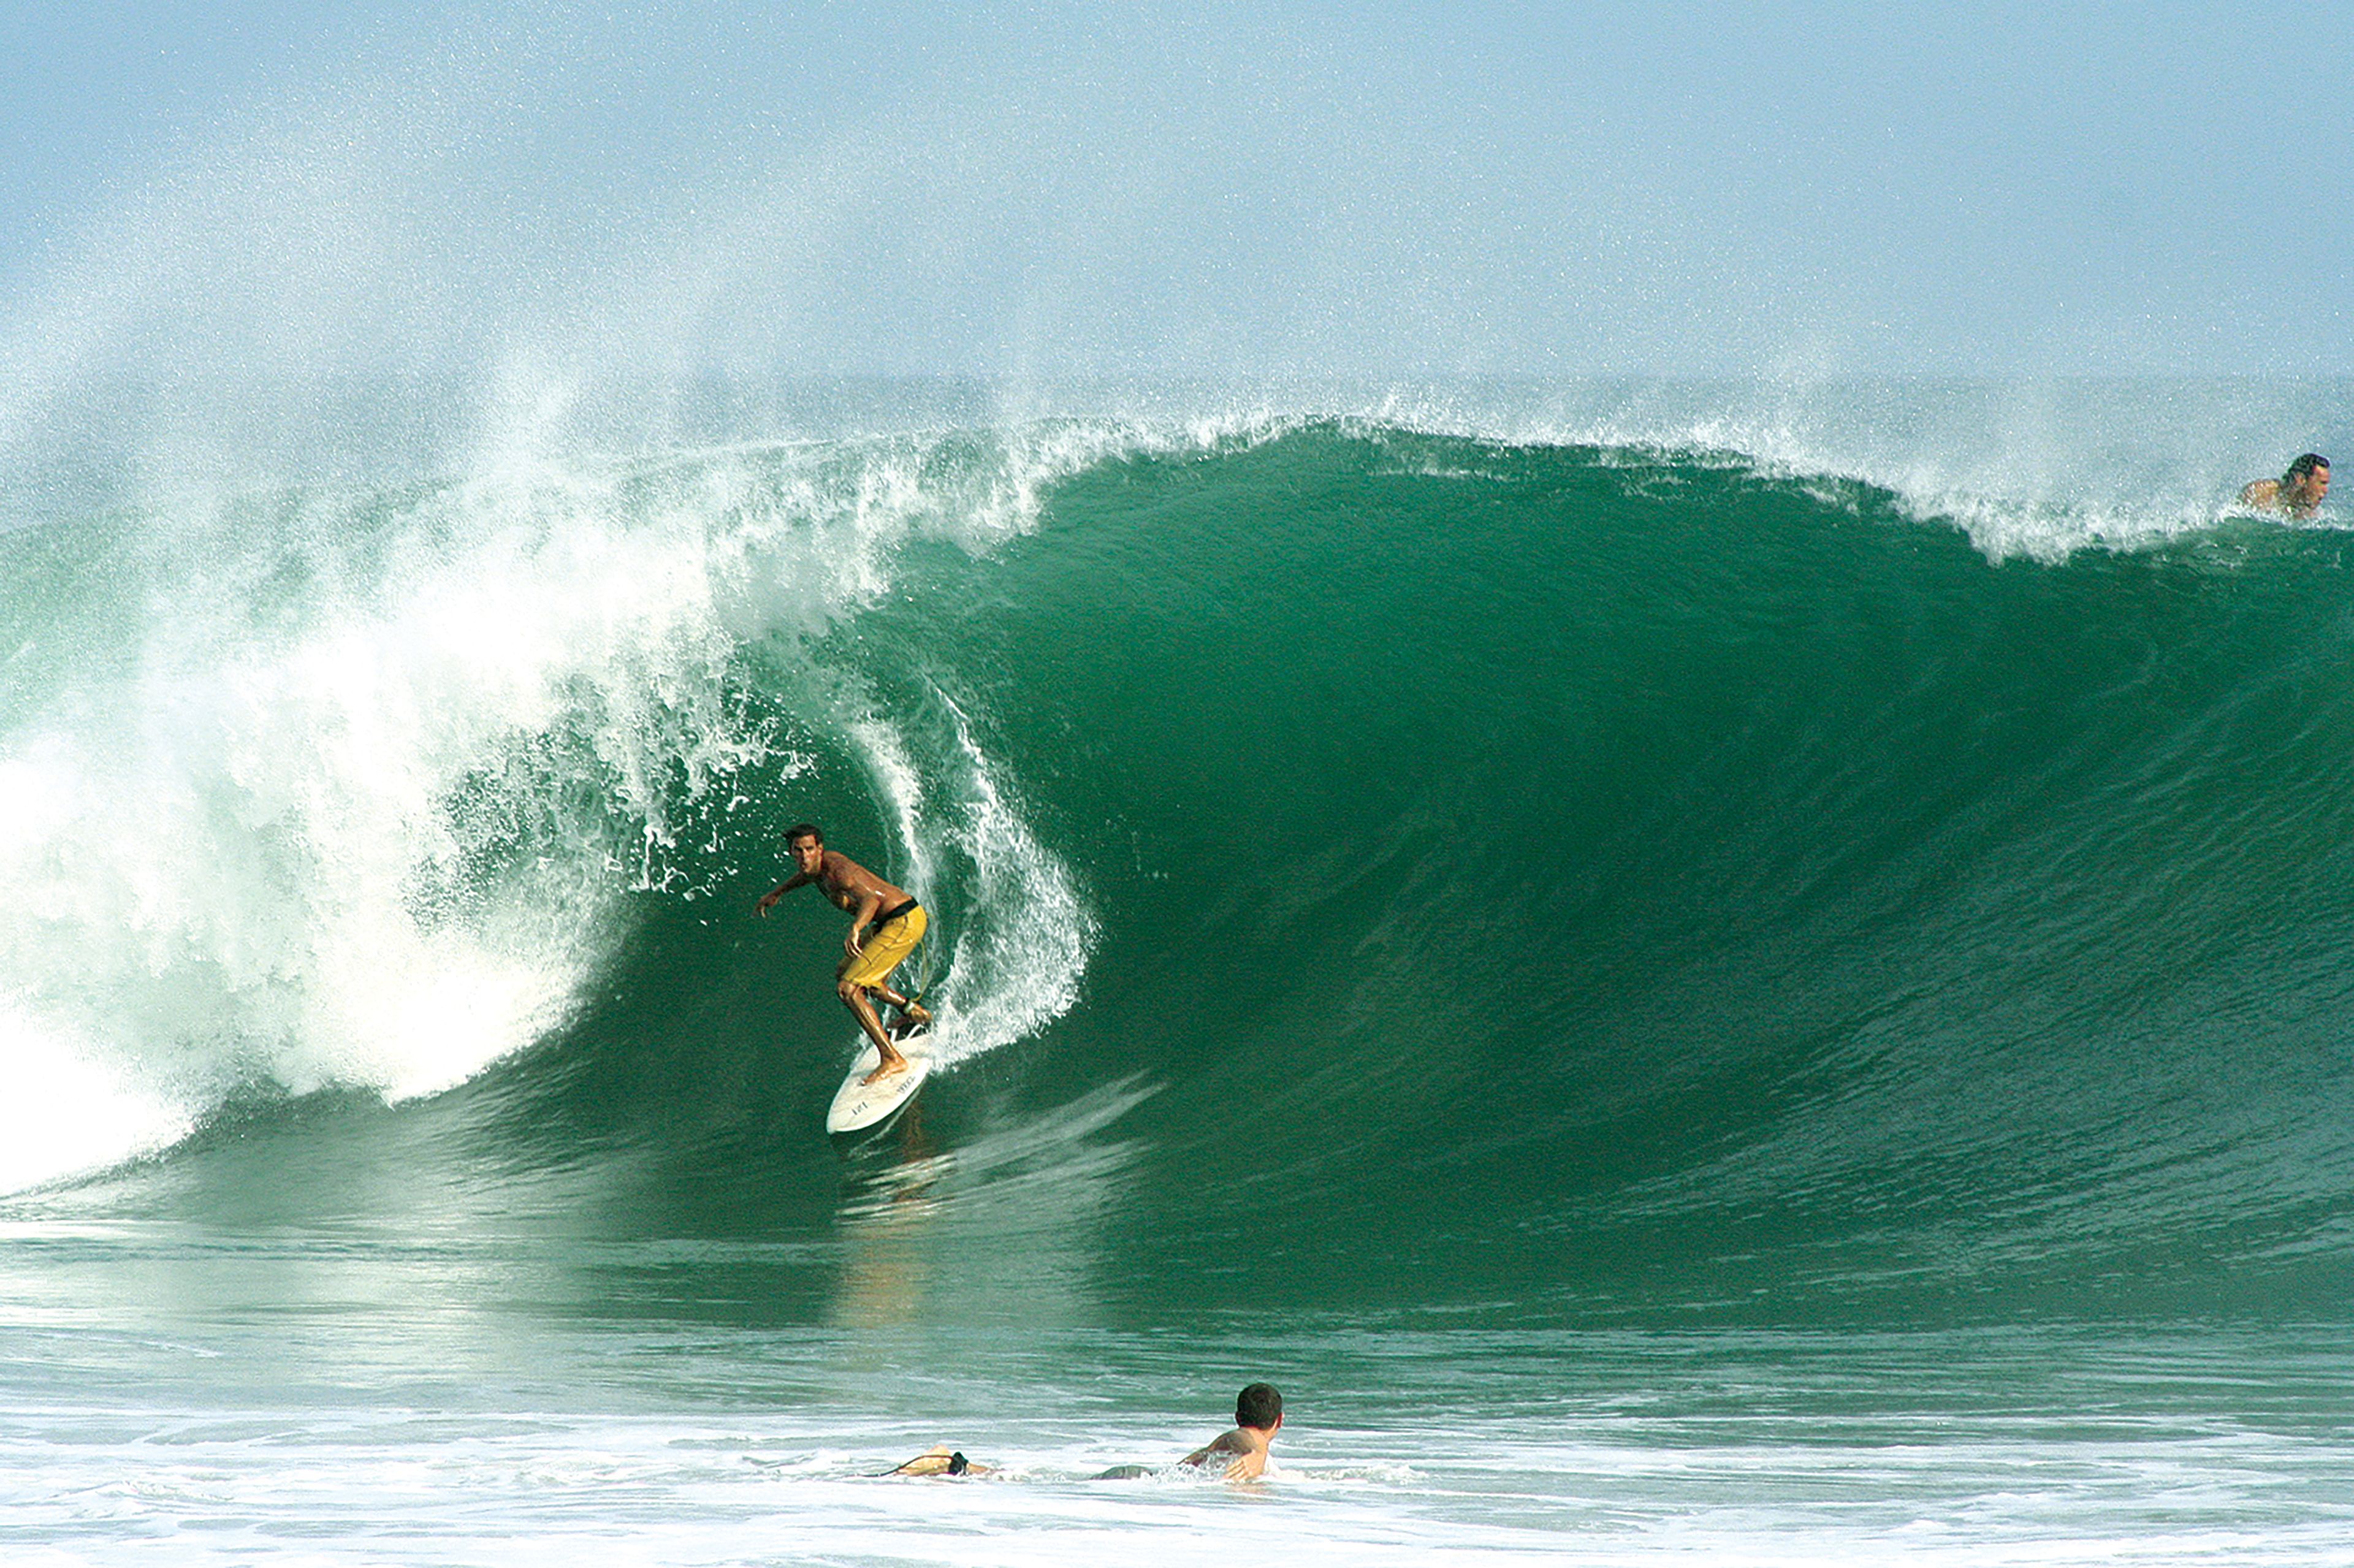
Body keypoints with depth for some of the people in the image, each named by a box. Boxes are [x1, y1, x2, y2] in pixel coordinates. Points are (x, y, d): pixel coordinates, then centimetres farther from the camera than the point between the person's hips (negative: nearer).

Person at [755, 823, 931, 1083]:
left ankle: (891, 1059, -18)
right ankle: (912, 1011, 39)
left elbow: (870, 898, -44)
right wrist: (776, 893, 48)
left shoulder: (837, 871, -25)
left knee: (848, 990, -18)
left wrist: (855, 929, -63)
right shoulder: (819, 866, 5)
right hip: (890, 922, 10)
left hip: (904, 922, -10)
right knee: (844, 975, 28)